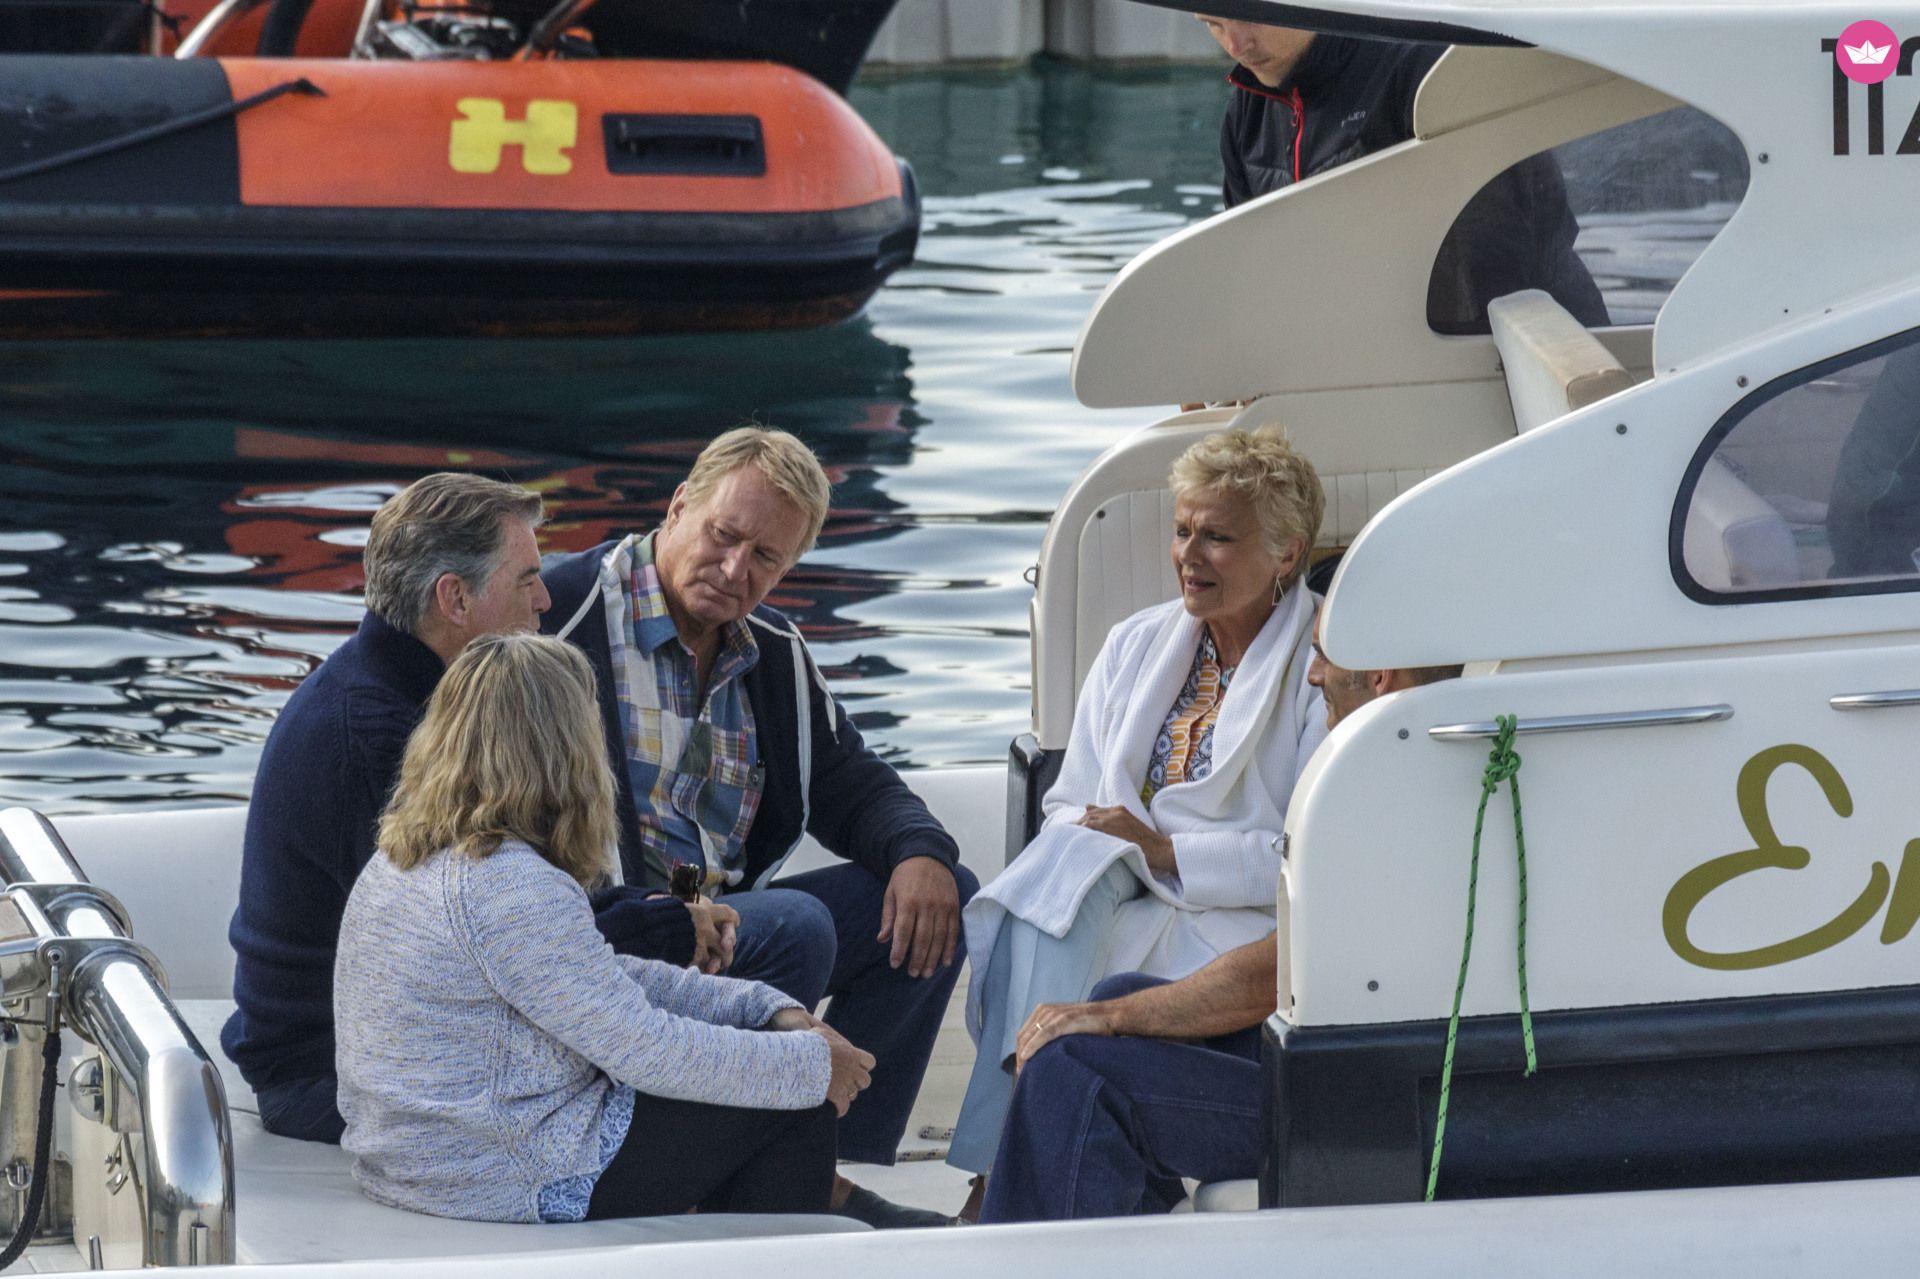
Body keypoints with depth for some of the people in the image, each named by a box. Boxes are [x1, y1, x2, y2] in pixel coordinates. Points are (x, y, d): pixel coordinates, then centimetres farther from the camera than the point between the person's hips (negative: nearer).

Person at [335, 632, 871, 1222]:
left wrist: (770, 1010, 7)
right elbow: (646, 1051, -20)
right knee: (796, 1111, 2)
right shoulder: (513, 888, -24)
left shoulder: (400, 859, 8)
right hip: (521, 1183, -10)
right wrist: (810, 1063, -7)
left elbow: (608, 979, 13)